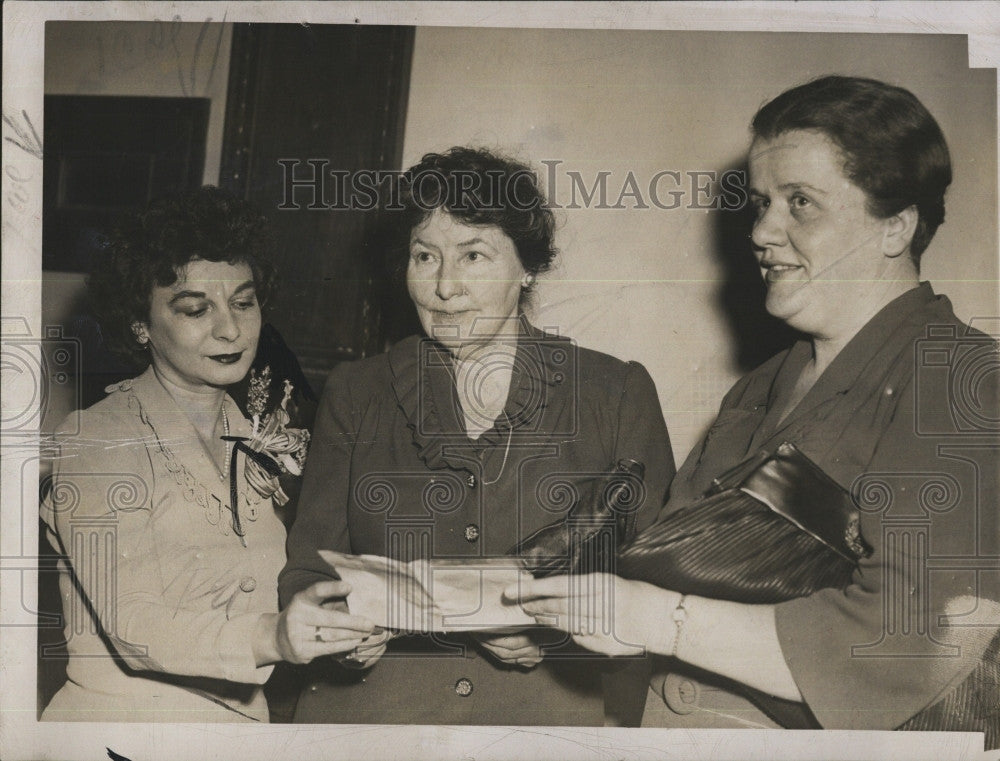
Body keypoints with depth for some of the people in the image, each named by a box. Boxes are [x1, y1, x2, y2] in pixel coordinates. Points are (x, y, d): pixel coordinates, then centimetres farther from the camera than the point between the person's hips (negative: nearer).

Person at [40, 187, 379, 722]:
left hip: (243, 716, 5)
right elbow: (132, 626, -16)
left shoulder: (259, 439, 11)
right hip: (125, 715, -4)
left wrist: (344, 628, -6)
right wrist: (269, 637, -30)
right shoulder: (95, 440, -6)